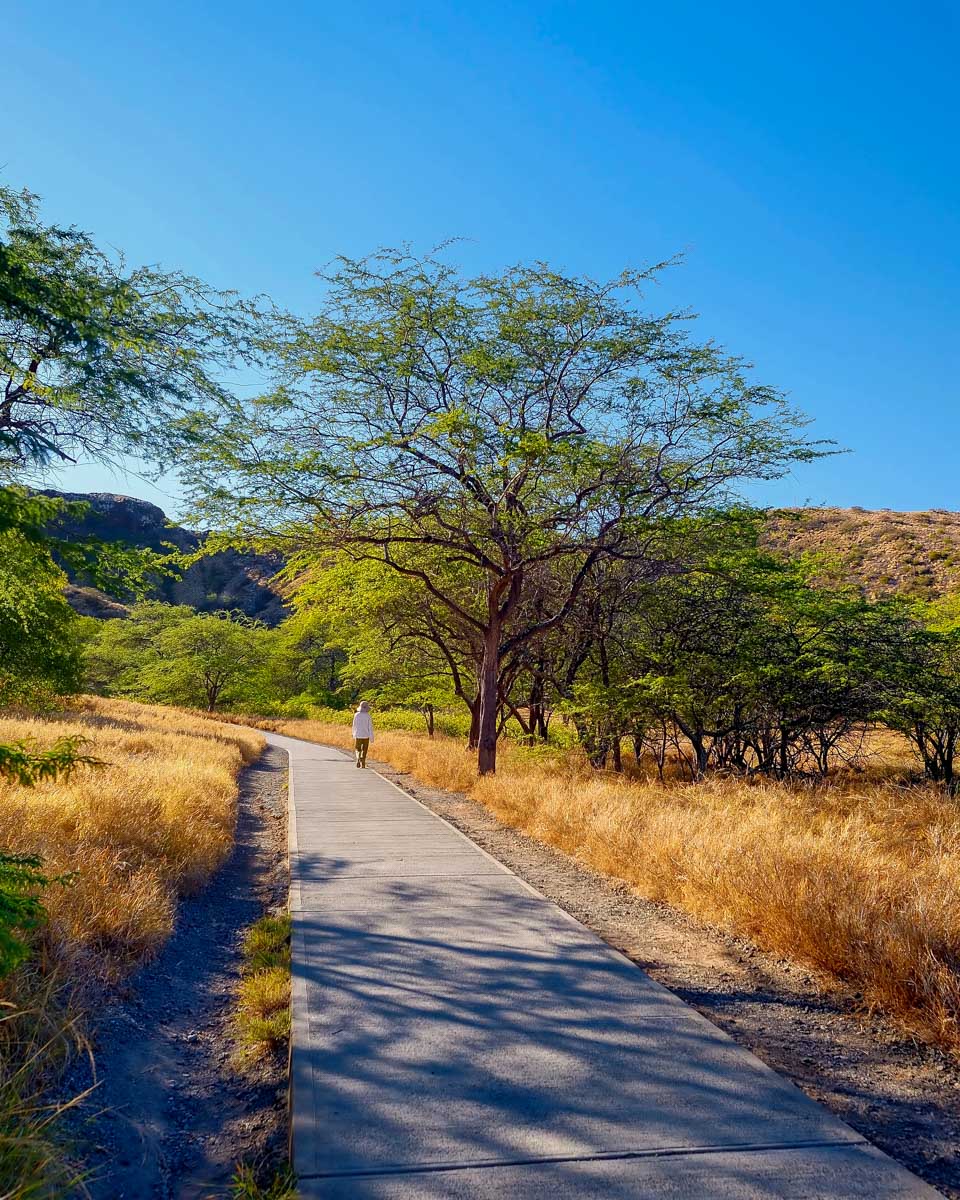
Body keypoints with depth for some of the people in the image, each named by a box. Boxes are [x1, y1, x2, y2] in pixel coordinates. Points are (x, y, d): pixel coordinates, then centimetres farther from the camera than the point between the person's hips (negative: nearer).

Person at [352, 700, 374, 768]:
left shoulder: (356, 715, -5)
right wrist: (371, 737, -1)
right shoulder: (368, 716, -8)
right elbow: (370, 727, -8)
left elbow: (354, 726, 3)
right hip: (366, 736, 0)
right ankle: (363, 764, 13)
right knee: (364, 751, 13)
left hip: (358, 736, 1)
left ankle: (358, 759, -15)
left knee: (358, 750, 13)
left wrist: (354, 735, 17)